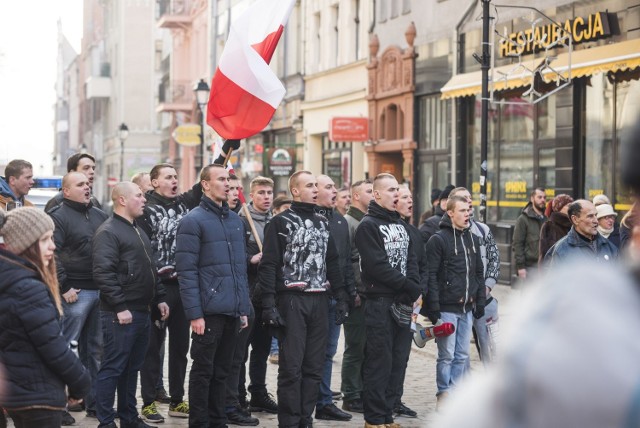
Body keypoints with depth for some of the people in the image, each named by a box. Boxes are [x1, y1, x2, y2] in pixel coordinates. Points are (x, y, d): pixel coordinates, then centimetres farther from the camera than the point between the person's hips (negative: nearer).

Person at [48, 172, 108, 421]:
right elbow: (51, 254, -14)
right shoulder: (59, 216, -6)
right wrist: (64, 287, -17)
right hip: (76, 293, -7)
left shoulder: (99, 215, 16)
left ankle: (94, 402, 19)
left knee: (95, 349, 12)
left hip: (101, 290, 7)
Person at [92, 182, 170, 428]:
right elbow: (103, 273, -20)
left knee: (132, 368, 14)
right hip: (120, 314, -9)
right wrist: (120, 307, -21)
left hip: (142, 312, 9)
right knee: (113, 368, -5)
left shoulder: (137, 230, 19)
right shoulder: (108, 232, -11)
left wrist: (159, 298, 18)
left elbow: (150, 269, 26)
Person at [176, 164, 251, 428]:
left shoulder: (235, 220, 15)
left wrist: (244, 308, 13)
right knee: (203, 371, 2)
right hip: (209, 311, -6)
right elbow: (186, 272, -11)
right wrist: (194, 314, -16)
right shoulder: (194, 220, -6)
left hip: (233, 312, 6)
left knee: (222, 371, 13)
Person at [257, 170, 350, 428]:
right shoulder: (281, 223, -2)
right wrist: (269, 305, -15)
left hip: (319, 301, 5)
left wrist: (341, 298, 11)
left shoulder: (323, 223, 16)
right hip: (292, 300, -5)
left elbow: (333, 263, 19)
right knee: (291, 366, -5)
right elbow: (269, 265, -7)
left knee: (314, 366, 6)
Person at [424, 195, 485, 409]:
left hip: (467, 308, 6)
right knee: (447, 355, -3)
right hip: (447, 308, -6)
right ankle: (444, 396, 6)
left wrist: (480, 301, 13)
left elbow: (479, 273, 20)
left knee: (462, 355, 9)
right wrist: (433, 307, -16)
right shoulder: (438, 240, -7)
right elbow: (431, 275, -11)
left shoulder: (472, 239, 14)